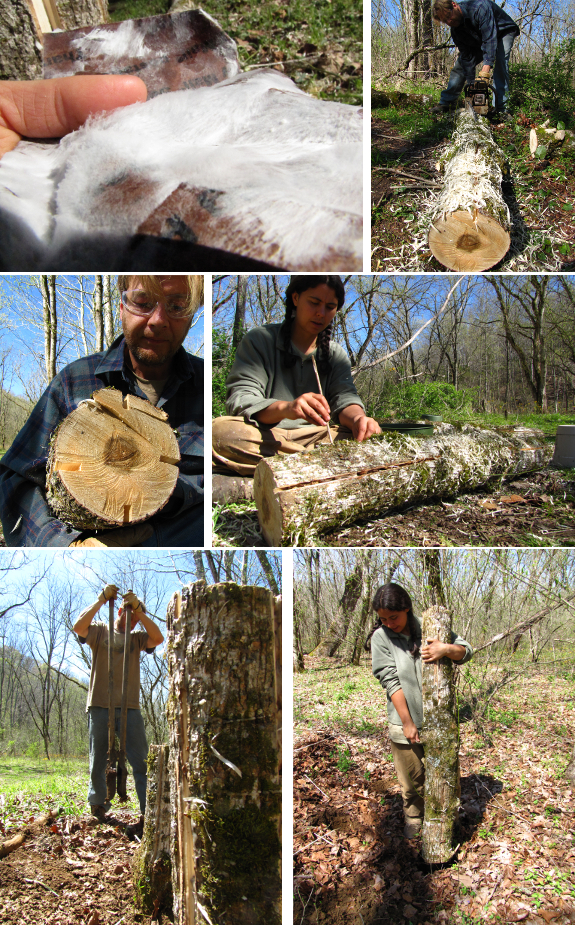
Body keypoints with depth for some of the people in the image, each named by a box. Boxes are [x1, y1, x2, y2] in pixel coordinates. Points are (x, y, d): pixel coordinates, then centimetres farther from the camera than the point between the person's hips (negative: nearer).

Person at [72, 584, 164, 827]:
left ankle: (148, 810, -7)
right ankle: (97, 805, 26)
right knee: (98, 760, 9)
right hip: (100, 705, -1)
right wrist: (101, 599, -11)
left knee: (141, 761, -5)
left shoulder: (136, 638, 15)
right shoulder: (100, 631, 10)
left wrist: (138, 609, -8)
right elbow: (78, 627, -10)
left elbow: (158, 638, -5)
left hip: (129, 707, 1)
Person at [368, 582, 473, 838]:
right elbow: (391, 682, -12)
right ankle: (413, 817, 35)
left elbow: (466, 650, -5)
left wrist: (446, 649, -28)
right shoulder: (381, 637, -11)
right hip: (404, 721, -1)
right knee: (410, 777, 11)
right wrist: (407, 723, -12)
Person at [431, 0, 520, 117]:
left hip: (503, 32, -7)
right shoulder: (456, 29, -17)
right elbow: (466, 56, -16)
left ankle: (501, 109, -31)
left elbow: (490, 38, -45)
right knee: (460, 66, -1)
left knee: (500, 64, -29)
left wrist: (486, 67, -55)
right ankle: (444, 103, 7)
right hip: (479, 41, 7)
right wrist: (470, 83, -23)